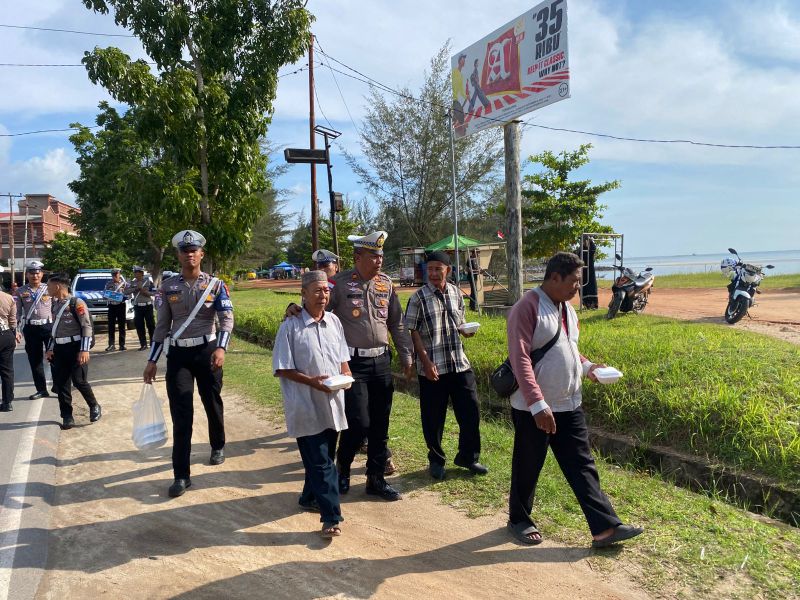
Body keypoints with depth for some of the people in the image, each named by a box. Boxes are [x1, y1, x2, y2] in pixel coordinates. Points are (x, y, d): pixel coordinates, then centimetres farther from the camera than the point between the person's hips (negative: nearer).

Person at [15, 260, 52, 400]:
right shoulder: (21, 292, 4)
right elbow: (17, 312, 4)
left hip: (49, 326, -2)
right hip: (30, 329, 2)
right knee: (35, 360, 7)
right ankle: (41, 390, 17)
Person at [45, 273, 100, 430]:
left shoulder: (76, 303, -12)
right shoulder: (55, 304, 12)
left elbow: (87, 327, -14)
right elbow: (55, 328, 19)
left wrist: (84, 349, -19)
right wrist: (50, 348, 13)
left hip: (75, 347, -7)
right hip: (59, 349, 7)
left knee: (79, 380, -8)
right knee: (61, 383, 6)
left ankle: (94, 407, 16)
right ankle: (67, 417, 15)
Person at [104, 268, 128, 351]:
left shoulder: (124, 283, 1)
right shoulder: (108, 284, 6)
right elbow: (105, 295, 9)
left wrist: (124, 297, -21)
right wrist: (107, 296, -13)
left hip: (121, 305, -2)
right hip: (111, 306, 2)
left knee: (121, 325, 4)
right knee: (111, 326, 0)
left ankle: (122, 344, 10)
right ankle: (111, 345, 2)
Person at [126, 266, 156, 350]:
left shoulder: (148, 281, 1)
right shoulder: (132, 283, 7)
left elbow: (154, 292, -2)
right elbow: (126, 292, -7)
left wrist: (145, 292, -17)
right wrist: (136, 288, -17)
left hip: (148, 305, -2)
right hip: (137, 307, 3)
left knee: (150, 324, 1)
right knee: (139, 326, 2)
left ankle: (153, 342, 11)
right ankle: (143, 344, 8)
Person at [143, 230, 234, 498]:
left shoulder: (215, 285, -2)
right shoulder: (167, 287, 3)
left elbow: (227, 318, -9)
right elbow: (162, 325, 7)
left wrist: (221, 348, -26)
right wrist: (152, 361, 4)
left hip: (207, 350, -1)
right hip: (178, 354, 1)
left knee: (212, 403, 15)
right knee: (181, 413, -3)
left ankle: (218, 447, 43)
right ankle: (181, 475, 1)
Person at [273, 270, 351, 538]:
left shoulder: (334, 321, 7)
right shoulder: (291, 326, -10)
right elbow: (282, 369, -9)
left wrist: (345, 374, -5)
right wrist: (311, 381, -20)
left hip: (332, 402, 6)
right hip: (306, 406, -6)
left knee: (324, 456, 18)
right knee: (320, 461, -5)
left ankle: (310, 497, 38)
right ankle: (331, 517, -2)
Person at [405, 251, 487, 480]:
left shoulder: (456, 293, 5)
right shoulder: (419, 297, -8)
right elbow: (413, 332, -7)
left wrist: (466, 329, -6)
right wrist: (426, 362, -14)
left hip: (460, 364, 4)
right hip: (432, 367, -4)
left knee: (471, 411, 8)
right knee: (433, 417, 7)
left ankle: (467, 456, 28)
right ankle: (436, 460, 27)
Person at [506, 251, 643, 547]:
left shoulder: (567, 308, 10)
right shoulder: (527, 309, -18)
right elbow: (520, 359, -24)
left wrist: (586, 366, 2)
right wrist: (538, 405, -28)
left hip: (569, 405, 7)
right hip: (534, 409, -7)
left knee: (582, 466, 8)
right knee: (528, 468, 9)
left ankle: (605, 527, 12)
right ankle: (519, 520, 29)